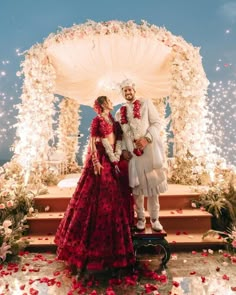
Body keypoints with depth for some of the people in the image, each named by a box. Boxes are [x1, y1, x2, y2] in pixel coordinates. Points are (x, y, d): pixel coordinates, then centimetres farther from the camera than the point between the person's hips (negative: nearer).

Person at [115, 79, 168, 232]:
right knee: (137, 185, 6)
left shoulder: (146, 103, 5)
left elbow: (157, 122, -3)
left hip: (149, 149, -2)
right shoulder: (120, 112, 14)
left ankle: (154, 218, 18)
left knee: (152, 183, 3)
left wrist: (147, 138, -17)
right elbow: (120, 134, 13)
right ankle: (141, 217, 22)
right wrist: (124, 149, -3)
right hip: (132, 152, 2)